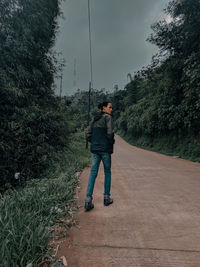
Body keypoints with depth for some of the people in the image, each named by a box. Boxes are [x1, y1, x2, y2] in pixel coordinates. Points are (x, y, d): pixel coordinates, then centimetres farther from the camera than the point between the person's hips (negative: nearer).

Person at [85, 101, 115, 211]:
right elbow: (110, 133, -18)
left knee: (93, 173, 5)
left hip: (94, 149, 5)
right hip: (105, 149, -5)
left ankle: (88, 199, 0)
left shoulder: (94, 119, 13)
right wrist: (112, 142, 0)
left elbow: (88, 135, 10)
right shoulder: (108, 117, -6)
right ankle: (107, 197, 21)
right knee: (107, 172, 11)